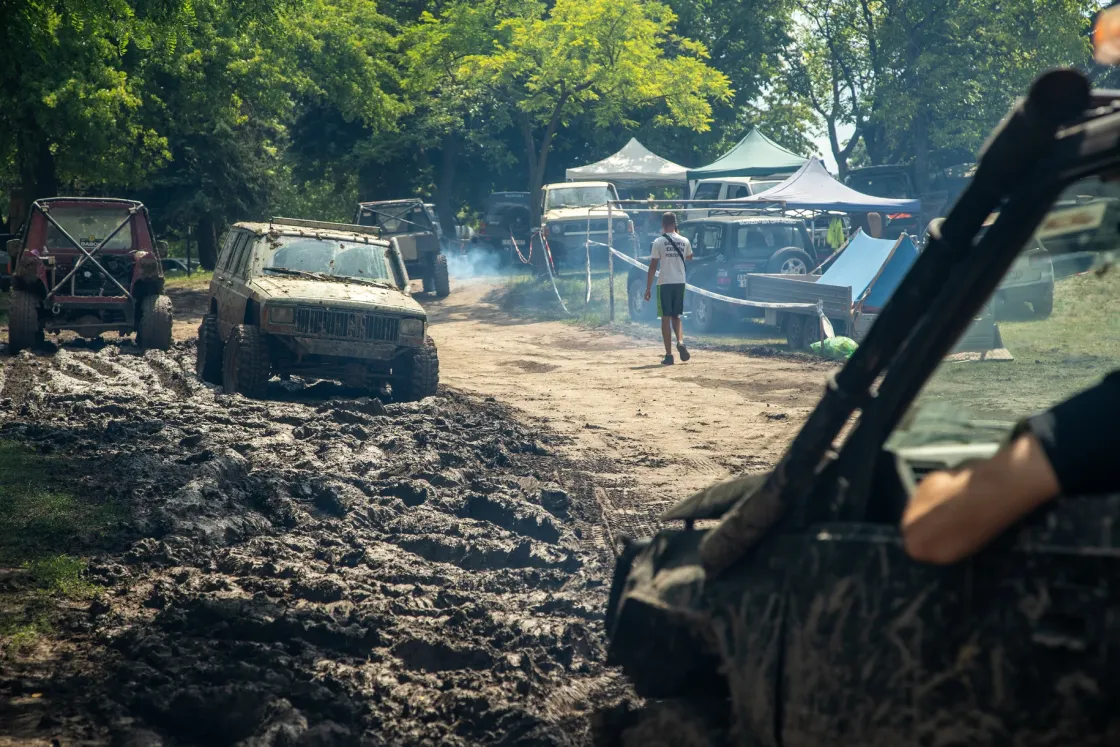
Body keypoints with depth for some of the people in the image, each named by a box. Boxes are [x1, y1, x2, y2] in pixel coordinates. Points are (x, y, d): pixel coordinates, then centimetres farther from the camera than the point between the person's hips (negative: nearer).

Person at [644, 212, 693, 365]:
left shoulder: (658, 242, -7)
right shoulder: (684, 241, 4)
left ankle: (669, 355, -1)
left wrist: (648, 288, -3)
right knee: (676, 316, 17)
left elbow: (653, 267, -8)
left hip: (664, 284, -3)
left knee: (666, 318, 1)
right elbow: (689, 257, 26)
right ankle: (680, 342, -10)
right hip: (680, 282, 3)